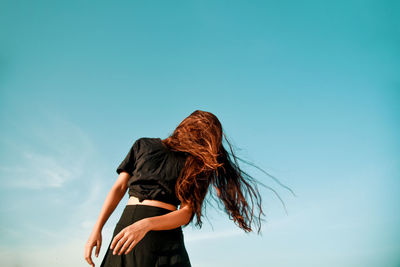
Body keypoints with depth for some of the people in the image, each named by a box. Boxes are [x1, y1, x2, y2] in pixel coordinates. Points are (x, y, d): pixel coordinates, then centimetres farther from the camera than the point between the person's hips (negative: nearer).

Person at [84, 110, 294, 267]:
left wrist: (146, 224, -21)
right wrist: (97, 229, 3)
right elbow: (119, 188, 11)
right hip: (125, 228, 1)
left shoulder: (196, 166, 8)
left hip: (164, 236, -1)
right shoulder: (144, 146, 12)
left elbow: (186, 213, -4)